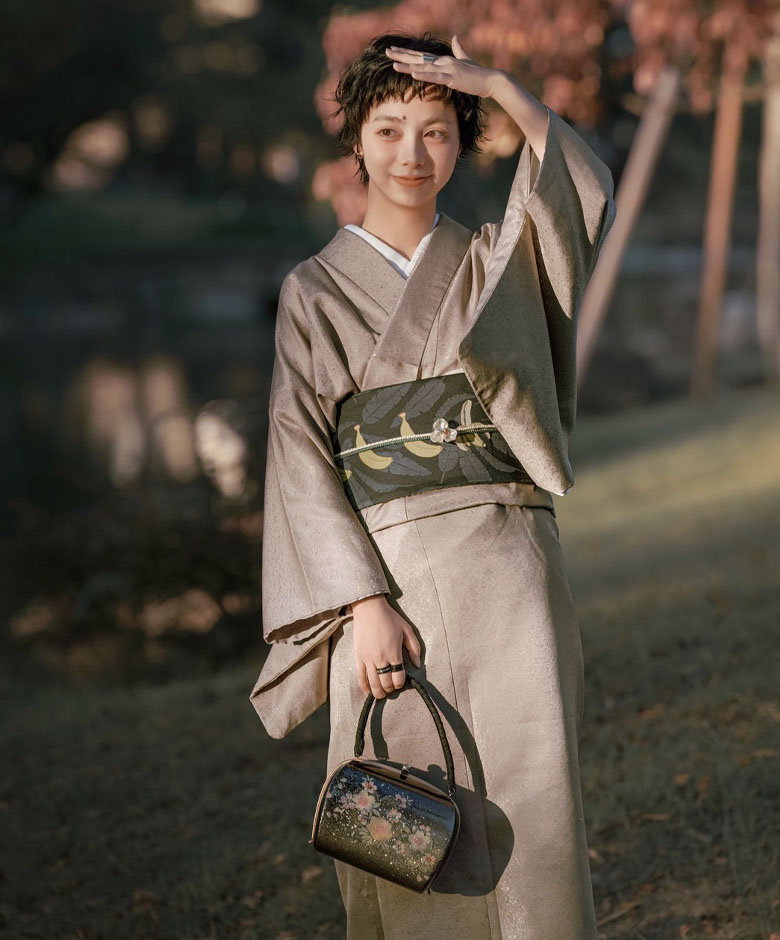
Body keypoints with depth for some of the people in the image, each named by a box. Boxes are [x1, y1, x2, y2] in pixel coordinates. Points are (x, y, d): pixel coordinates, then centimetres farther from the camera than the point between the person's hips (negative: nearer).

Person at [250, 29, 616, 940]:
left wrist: (500, 85, -14)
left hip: (506, 571, 1)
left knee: (530, 818, -4)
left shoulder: (496, 264, 12)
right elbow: (302, 459, 0)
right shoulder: (315, 289, 6)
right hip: (385, 577, -1)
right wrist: (366, 603, -10)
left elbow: (586, 195, -8)